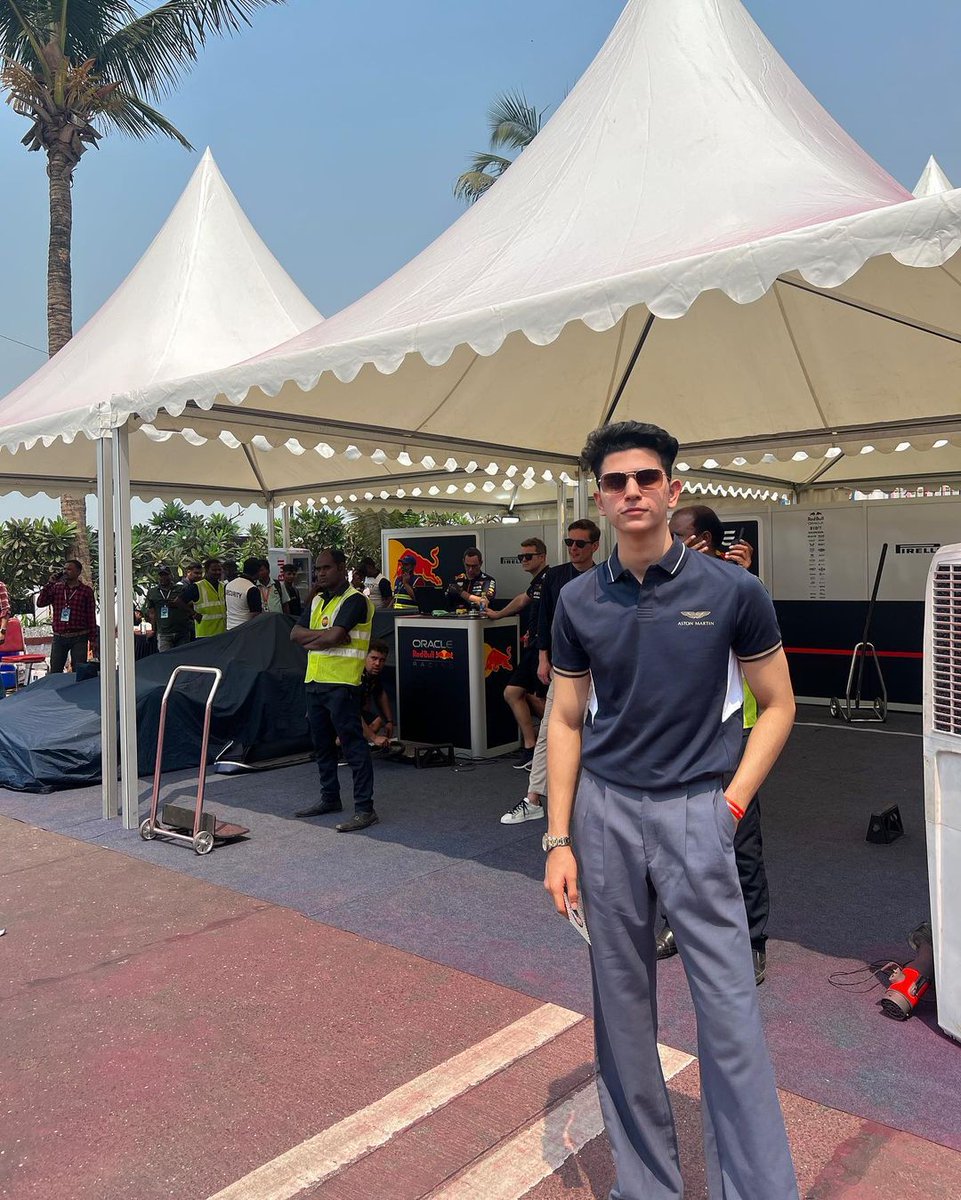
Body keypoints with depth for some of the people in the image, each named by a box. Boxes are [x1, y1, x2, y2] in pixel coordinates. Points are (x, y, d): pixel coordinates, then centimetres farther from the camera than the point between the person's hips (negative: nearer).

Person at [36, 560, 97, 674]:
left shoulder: (86, 591, 1)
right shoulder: (56, 588, 9)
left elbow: (91, 617, 1)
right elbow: (40, 602, -1)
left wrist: (92, 639, -2)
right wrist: (50, 583, -6)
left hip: (79, 639, -3)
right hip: (59, 638, 3)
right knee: (54, 673, 7)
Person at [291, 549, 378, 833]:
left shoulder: (355, 600, -10)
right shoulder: (317, 601, 17)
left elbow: (334, 636, -21)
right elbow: (295, 634, 7)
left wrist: (312, 640, -3)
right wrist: (325, 635, -9)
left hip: (341, 684, -9)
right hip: (315, 681, 9)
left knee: (353, 745, -7)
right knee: (322, 744, 17)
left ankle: (365, 809, -4)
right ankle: (330, 798, 31)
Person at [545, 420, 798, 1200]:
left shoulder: (732, 591, -5)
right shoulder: (580, 602, 1)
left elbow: (778, 705, 4)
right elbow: (567, 722, 6)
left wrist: (733, 801, -5)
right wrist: (559, 840, 3)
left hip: (695, 809, -2)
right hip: (604, 809, 3)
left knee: (729, 1012, 2)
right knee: (622, 1008, 13)